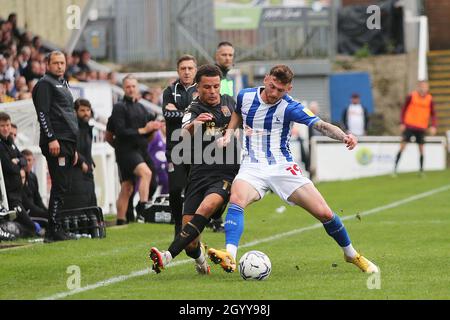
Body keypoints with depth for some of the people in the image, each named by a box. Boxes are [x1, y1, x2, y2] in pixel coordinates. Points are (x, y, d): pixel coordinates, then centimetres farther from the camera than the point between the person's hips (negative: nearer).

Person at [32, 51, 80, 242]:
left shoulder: (63, 85, 26)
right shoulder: (45, 84, -3)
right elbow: (42, 113, -12)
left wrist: (74, 147, 25)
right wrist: (51, 139, -20)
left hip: (68, 142, 9)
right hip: (56, 142, -9)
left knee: (64, 187, 8)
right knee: (60, 187, -12)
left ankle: (57, 230, 10)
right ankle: (54, 230, -12)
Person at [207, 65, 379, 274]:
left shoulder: (290, 108, -11)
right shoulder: (245, 96, 1)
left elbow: (321, 125, -23)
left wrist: (344, 136, -42)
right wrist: (229, 133, 7)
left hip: (283, 168, -1)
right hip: (252, 168, 1)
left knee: (324, 213, -5)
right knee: (236, 200, -32)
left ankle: (351, 255, 19)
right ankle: (230, 256, -46)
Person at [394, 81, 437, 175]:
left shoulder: (429, 99, 0)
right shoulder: (412, 96, -5)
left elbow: (432, 114, 7)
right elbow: (404, 109, 3)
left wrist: (434, 126, -7)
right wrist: (402, 123, -3)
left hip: (421, 128, 2)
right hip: (409, 126, -2)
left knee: (421, 149, 4)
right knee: (402, 146, -7)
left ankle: (422, 170, 14)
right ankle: (395, 168, -4)